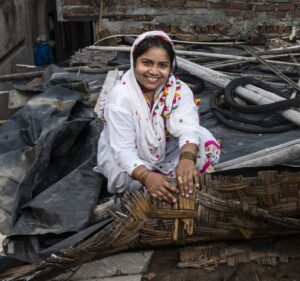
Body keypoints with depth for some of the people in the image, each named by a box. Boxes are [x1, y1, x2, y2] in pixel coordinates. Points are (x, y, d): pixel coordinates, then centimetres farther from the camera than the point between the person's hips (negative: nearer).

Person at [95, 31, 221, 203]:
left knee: (207, 142, -17)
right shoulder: (120, 96, -27)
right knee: (125, 177, -34)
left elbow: (187, 128, -34)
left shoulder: (179, 90, -18)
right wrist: (146, 176, -52)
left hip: (166, 153, 3)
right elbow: (123, 150, -32)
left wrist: (187, 159, -57)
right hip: (126, 157, -2)